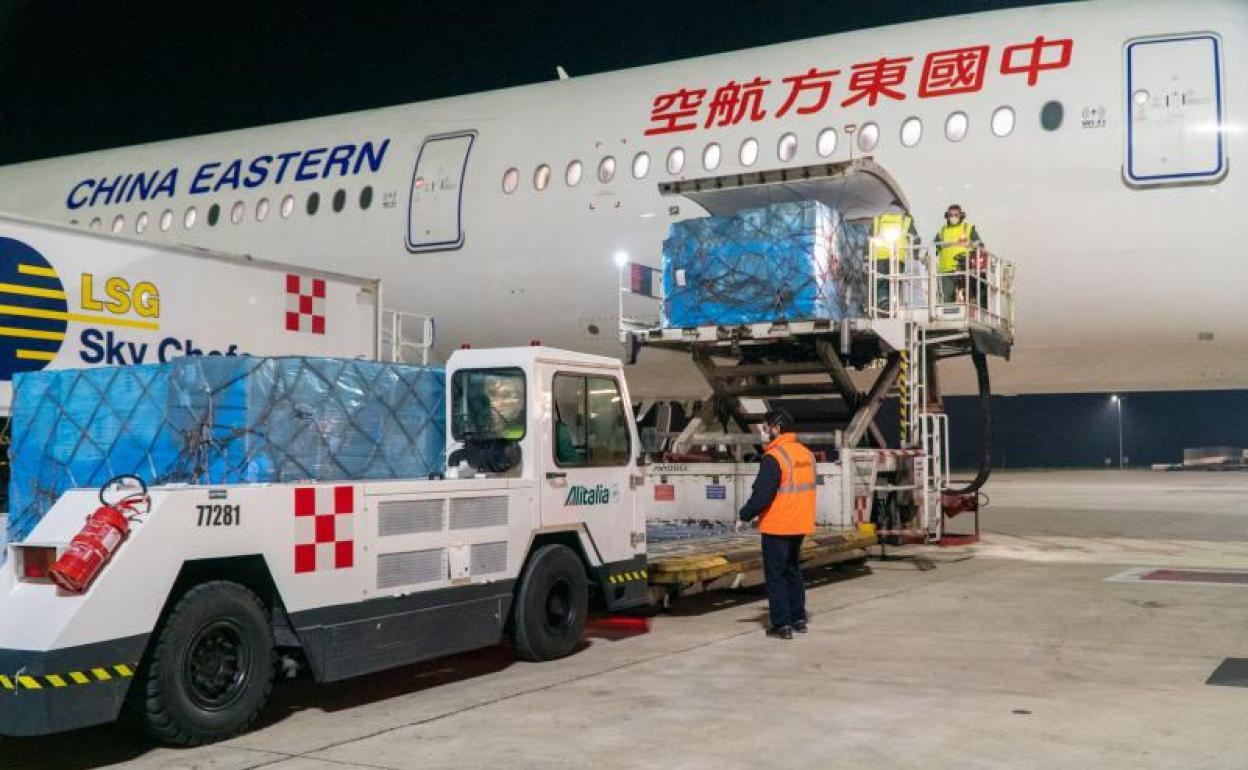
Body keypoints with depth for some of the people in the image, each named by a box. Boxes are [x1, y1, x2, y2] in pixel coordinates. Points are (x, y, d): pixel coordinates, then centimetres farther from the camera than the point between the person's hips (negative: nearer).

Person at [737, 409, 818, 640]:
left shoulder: (774, 458, -18)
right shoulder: (807, 454, 7)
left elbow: (762, 494, -20)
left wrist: (745, 514, -7)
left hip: (777, 526, -7)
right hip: (800, 525, 8)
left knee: (775, 574, 1)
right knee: (792, 570, 20)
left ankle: (782, 624, 1)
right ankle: (798, 618, 23)